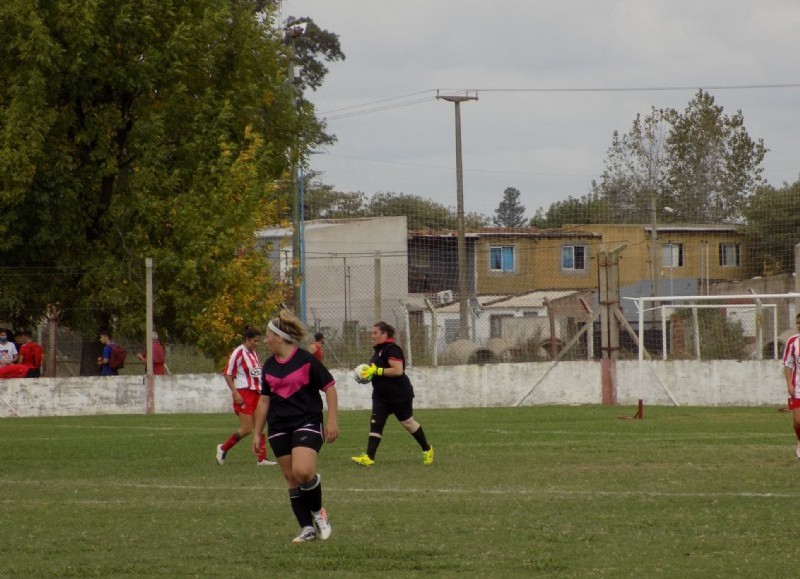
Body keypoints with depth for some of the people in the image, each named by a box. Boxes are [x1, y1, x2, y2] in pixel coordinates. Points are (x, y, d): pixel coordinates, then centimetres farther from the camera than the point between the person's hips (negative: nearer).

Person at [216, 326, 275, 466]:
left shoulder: (254, 353, 14)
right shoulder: (238, 353, -10)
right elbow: (227, 374, -11)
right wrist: (235, 392, -18)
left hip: (256, 392, 8)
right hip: (243, 394, -8)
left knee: (260, 426, 3)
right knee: (246, 429, -10)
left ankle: (261, 458, 5)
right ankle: (223, 448, 9)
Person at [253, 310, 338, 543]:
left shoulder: (306, 360, -7)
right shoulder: (269, 366, 10)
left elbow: (330, 389, -4)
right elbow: (264, 401, 17)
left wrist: (332, 421, -10)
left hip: (307, 423, -6)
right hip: (279, 428, 6)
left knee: (302, 472, -23)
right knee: (291, 479, 3)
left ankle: (318, 512, 1)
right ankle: (307, 529, 9)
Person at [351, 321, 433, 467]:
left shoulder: (392, 349, -18)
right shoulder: (379, 350, 12)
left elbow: (398, 370, -27)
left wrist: (376, 371, -26)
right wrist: (368, 372, 5)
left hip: (399, 395, -9)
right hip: (381, 395, 9)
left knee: (408, 422, 6)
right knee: (375, 423, -5)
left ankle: (427, 450, 25)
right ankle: (369, 457, -13)